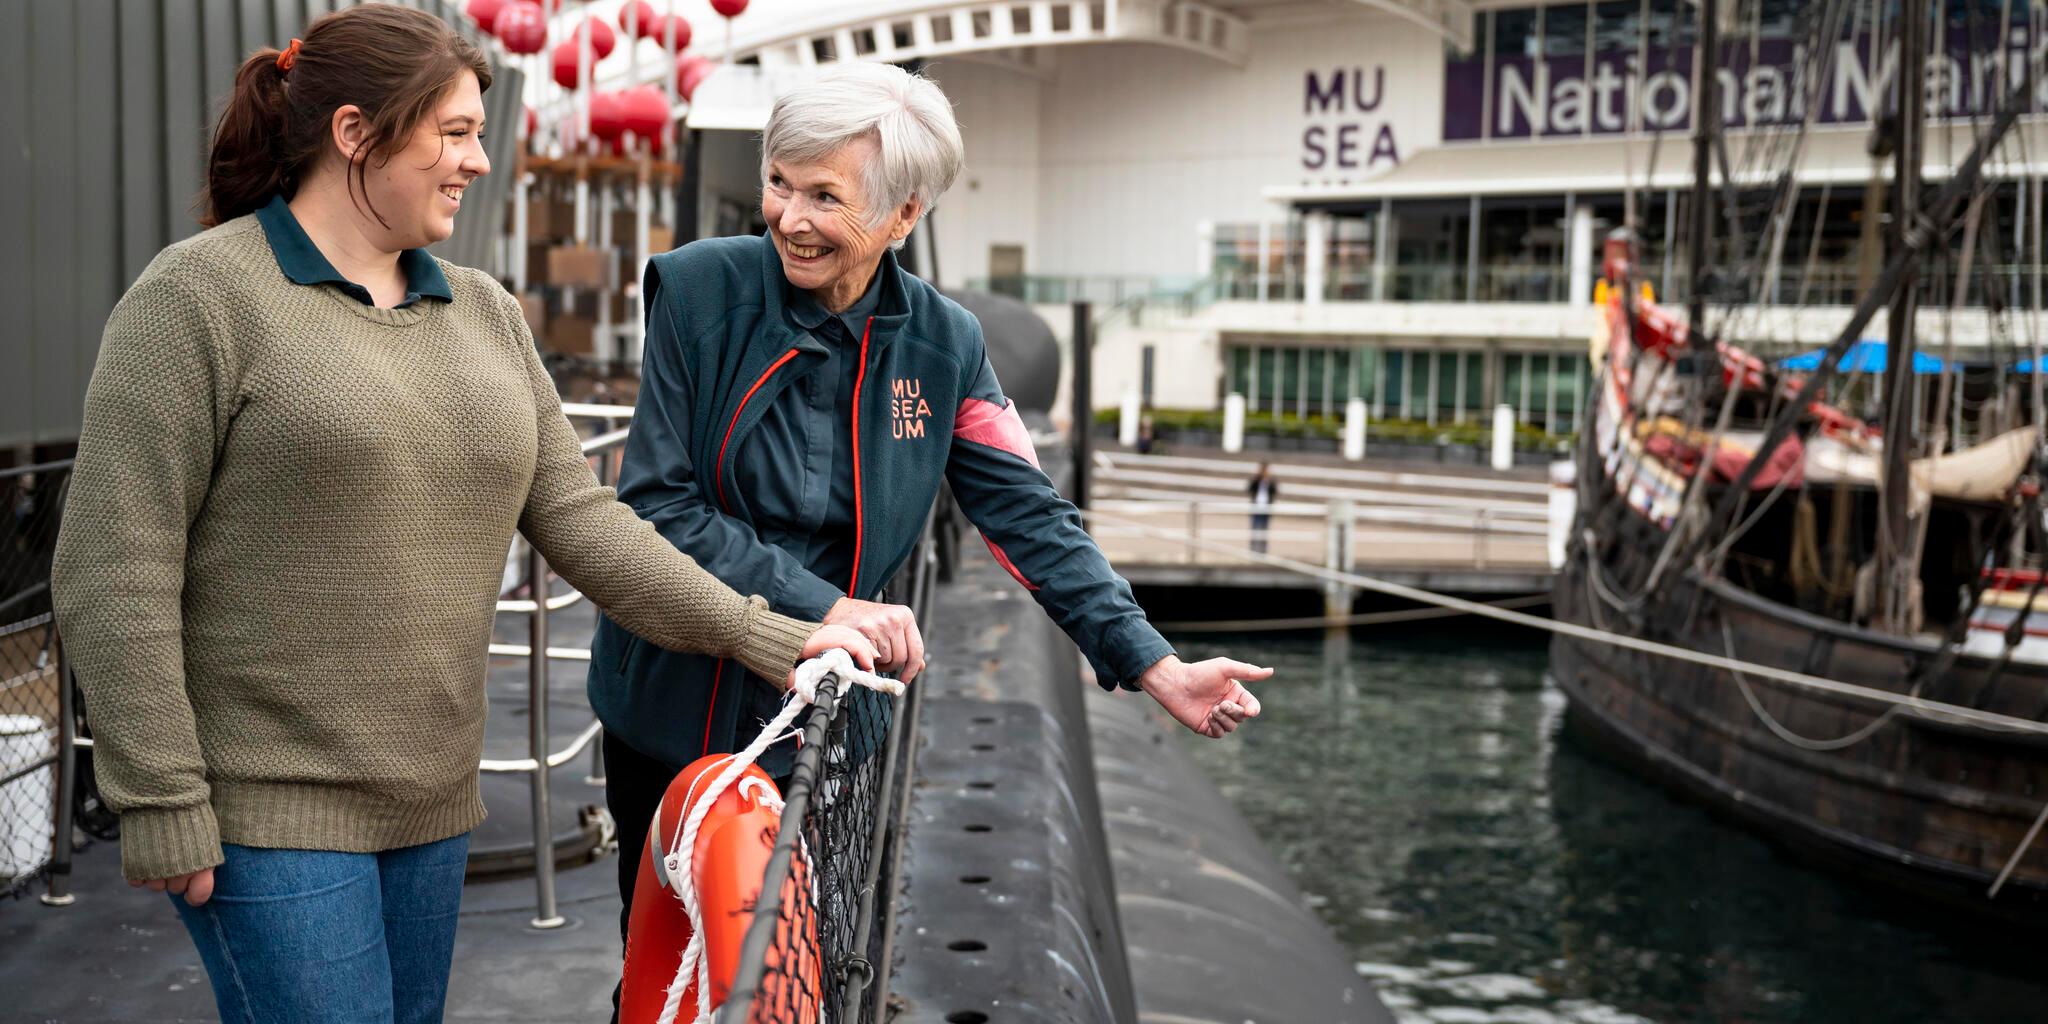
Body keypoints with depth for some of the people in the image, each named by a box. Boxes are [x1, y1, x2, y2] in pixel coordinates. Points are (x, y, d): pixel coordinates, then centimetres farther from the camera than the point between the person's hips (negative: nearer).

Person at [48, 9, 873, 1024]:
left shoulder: (484, 312, 10)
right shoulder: (201, 293, -9)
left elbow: (579, 518, 5)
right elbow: (114, 573, -13)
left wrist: (765, 639, -4)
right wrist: (163, 807, -15)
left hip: (431, 803, 6)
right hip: (268, 813, -6)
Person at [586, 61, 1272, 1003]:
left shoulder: (942, 344, -5)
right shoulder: (699, 290, -12)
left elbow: (1030, 517, -5)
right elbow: (657, 503, -15)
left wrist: (1156, 667, -15)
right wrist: (824, 606, -24)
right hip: (675, 707, -1)